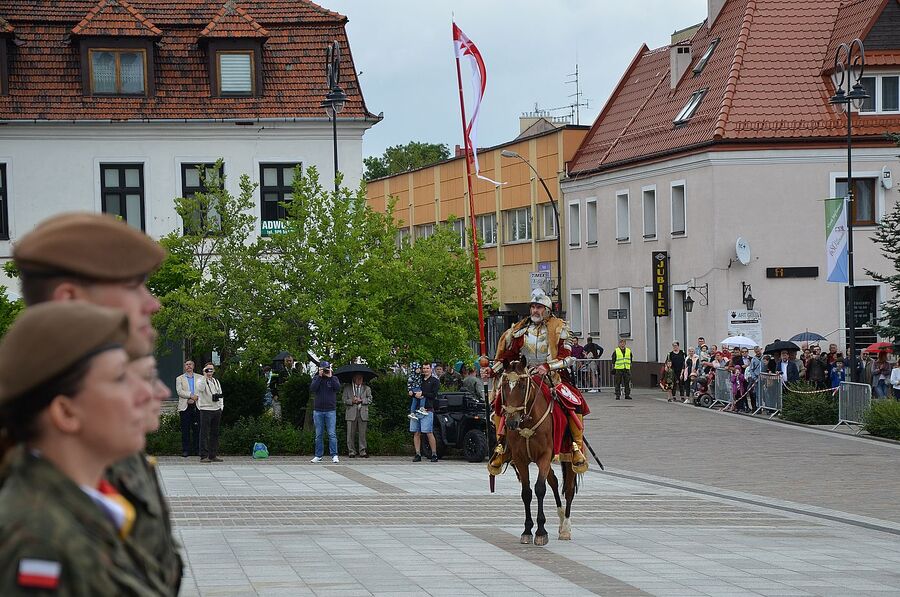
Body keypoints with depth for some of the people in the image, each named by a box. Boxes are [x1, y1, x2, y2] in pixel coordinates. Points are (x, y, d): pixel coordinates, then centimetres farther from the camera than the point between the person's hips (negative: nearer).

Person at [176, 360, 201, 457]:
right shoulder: (179, 379, 11)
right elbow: (179, 391, -3)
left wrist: (194, 399, -11)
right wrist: (191, 395, -16)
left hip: (196, 406, 1)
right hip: (185, 407, -1)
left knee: (197, 429, -2)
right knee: (185, 430, -3)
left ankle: (197, 449, 3)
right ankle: (185, 450, 0)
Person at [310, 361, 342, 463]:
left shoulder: (333, 379, 7)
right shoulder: (316, 378, 7)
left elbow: (338, 388, -11)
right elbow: (312, 389, -9)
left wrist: (330, 377, -12)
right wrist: (320, 377, -12)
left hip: (330, 410, -1)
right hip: (318, 410, 1)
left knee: (332, 434, -6)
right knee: (319, 435, 5)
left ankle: (334, 456, -5)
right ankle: (318, 456, 10)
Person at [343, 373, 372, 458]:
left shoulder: (367, 389, 14)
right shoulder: (347, 388, 13)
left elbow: (369, 400, 7)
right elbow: (344, 401, 7)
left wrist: (361, 400, -8)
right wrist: (352, 401, -11)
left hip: (363, 414, 0)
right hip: (351, 414, 0)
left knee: (362, 434, -1)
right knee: (351, 434, -2)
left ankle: (363, 452, 2)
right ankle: (351, 452, 4)